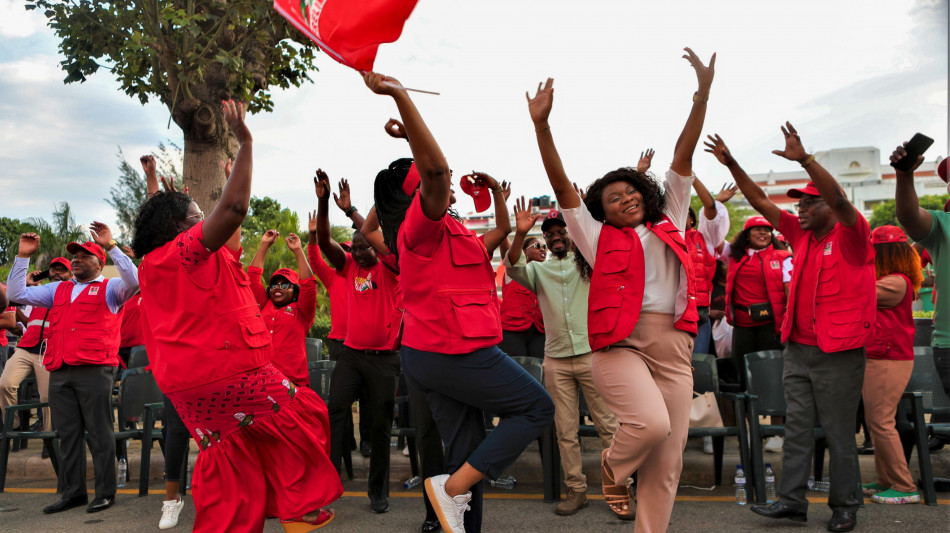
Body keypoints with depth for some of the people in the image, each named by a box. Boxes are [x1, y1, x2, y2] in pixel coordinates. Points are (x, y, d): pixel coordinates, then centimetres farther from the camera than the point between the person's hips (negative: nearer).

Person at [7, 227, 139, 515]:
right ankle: (73, 492, 17)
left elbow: (134, 281, -15)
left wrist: (111, 246, -17)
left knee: (98, 433, -2)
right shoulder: (57, 289, 22)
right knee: (68, 434, 9)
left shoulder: (109, 289, 6)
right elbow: (17, 294, 20)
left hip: (94, 371, -6)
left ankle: (105, 492, 5)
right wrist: (23, 256, 13)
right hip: (60, 373, 6)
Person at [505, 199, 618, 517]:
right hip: (556, 360, 2)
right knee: (565, 431, 7)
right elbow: (513, 269, -8)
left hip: (592, 354, -2)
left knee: (608, 425, 0)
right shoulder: (539, 270, 11)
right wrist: (520, 235, -24)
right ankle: (576, 490, 18)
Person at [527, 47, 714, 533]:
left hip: (674, 347, 4)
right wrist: (541, 125, -5)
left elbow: (683, 158, 15)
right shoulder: (598, 237, 11)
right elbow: (562, 186, 4)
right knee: (651, 422, -26)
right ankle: (612, 469, 9)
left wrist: (702, 94, 11)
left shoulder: (669, 225, 18)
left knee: (667, 461, 2)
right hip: (620, 344, -3)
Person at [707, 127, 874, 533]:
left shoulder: (851, 236, -7)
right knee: (796, 428, 7)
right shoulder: (801, 234, 10)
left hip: (838, 352, -6)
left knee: (839, 433, 5)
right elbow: (760, 202, 8)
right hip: (797, 349, 6)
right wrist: (731, 164, 2)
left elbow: (839, 199, -26)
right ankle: (792, 500, 14)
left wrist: (805, 158, -34)